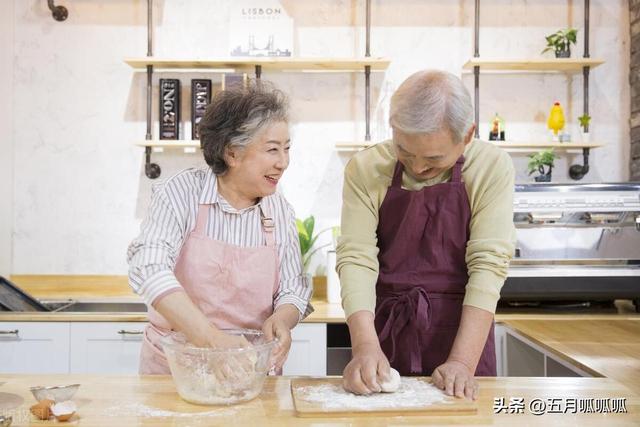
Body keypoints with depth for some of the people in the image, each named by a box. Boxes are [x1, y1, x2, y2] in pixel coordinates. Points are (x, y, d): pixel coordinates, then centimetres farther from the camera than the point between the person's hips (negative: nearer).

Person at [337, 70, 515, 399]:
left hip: (461, 330, 0)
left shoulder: (491, 168, -9)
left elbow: (488, 264, -15)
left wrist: (463, 362, -23)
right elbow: (356, 259, -12)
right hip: (385, 329, 1)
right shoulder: (365, 169, -6)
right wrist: (365, 345, -26)